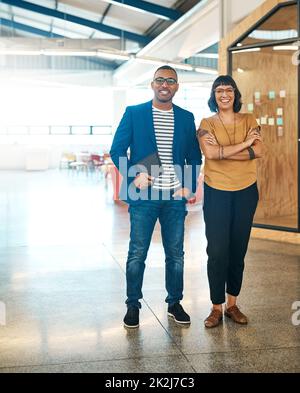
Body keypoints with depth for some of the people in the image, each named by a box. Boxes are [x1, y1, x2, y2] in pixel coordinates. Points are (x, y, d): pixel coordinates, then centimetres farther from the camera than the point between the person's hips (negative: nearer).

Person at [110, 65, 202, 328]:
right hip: (144, 195, -2)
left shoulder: (186, 118, 10)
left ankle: (175, 303, 25)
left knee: (176, 253, 10)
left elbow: (195, 157, 13)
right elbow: (117, 151, 0)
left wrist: (190, 187, 1)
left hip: (175, 197, 3)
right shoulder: (134, 113, 2)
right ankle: (133, 305, 18)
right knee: (137, 253, 3)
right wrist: (134, 174, -14)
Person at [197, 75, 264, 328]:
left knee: (238, 250, 9)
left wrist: (222, 151, -17)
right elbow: (209, 153, -18)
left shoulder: (249, 120, 6)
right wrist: (245, 144, -14)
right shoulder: (207, 124, 0)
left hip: (246, 192, 2)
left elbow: (259, 151, -10)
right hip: (217, 193, -2)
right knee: (217, 251, -3)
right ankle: (217, 307, 10)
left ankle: (232, 305, 22)